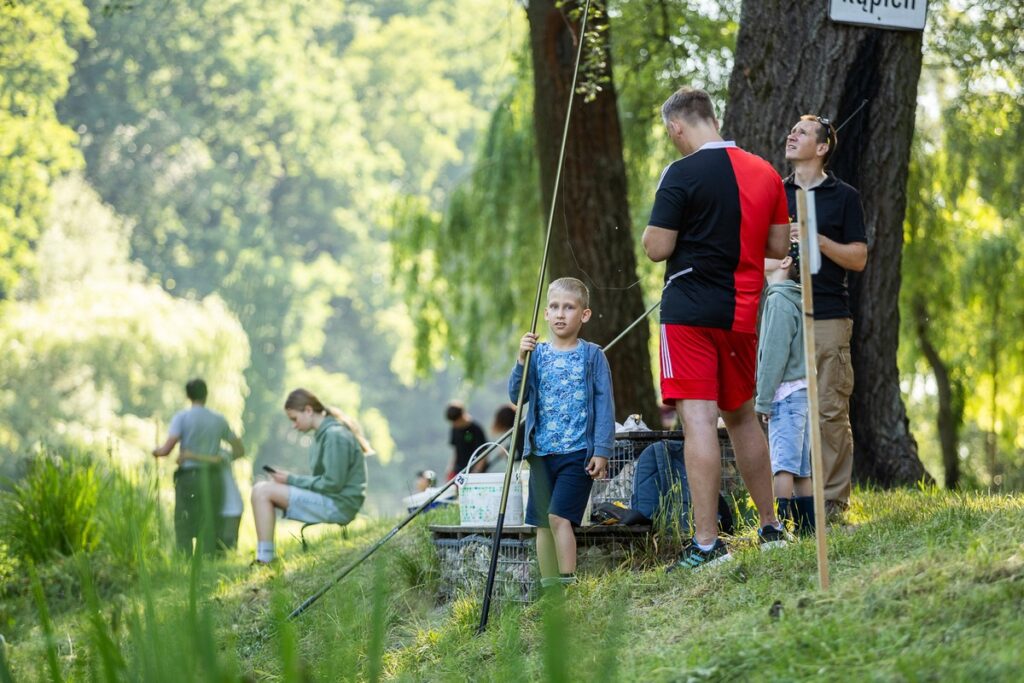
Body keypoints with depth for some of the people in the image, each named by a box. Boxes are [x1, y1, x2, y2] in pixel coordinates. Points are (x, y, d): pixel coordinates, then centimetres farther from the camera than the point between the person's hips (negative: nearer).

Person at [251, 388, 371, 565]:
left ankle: (264, 560, -16)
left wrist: (292, 480, -12)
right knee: (261, 488, 9)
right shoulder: (323, 433, 16)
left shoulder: (335, 436, -15)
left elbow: (332, 484, -19)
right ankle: (263, 556, 3)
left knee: (263, 492, -16)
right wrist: (290, 478, 6)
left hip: (338, 505, -10)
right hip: (329, 501, 10)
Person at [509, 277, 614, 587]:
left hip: (578, 453, -4)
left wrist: (602, 451, -8)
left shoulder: (592, 356, 0)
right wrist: (522, 361, -15)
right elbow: (516, 395, 0)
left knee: (559, 516, -16)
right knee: (542, 523, 6)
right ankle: (548, 586, 13)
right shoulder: (537, 353, 8)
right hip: (542, 451, 4)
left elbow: (604, 405, -2)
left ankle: (568, 582, -13)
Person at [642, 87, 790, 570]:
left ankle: (706, 543, -13)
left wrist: (651, 231, 8)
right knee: (741, 415, 20)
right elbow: (778, 247, 13)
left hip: (690, 312, -6)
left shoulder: (682, 175, -12)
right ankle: (770, 527, 27)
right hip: (742, 313, 7)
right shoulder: (765, 173, 8)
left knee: (698, 418, -9)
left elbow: (658, 249, -14)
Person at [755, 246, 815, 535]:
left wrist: (764, 400, -12)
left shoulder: (778, 300, -11)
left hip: (786, 392, -9)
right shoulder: (796, 299, 18)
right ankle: (808, 527, 9)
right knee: (800, 468, 9)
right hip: (802, 392, 9)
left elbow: (775, 354, -15)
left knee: (783, 466, -13)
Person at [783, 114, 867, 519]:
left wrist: (817, 240, -12)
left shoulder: (843, 197, 7)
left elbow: (859, 258, 2)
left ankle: (833, 501, -5)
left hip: (828, 318, -3)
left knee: (830, 412, -7)